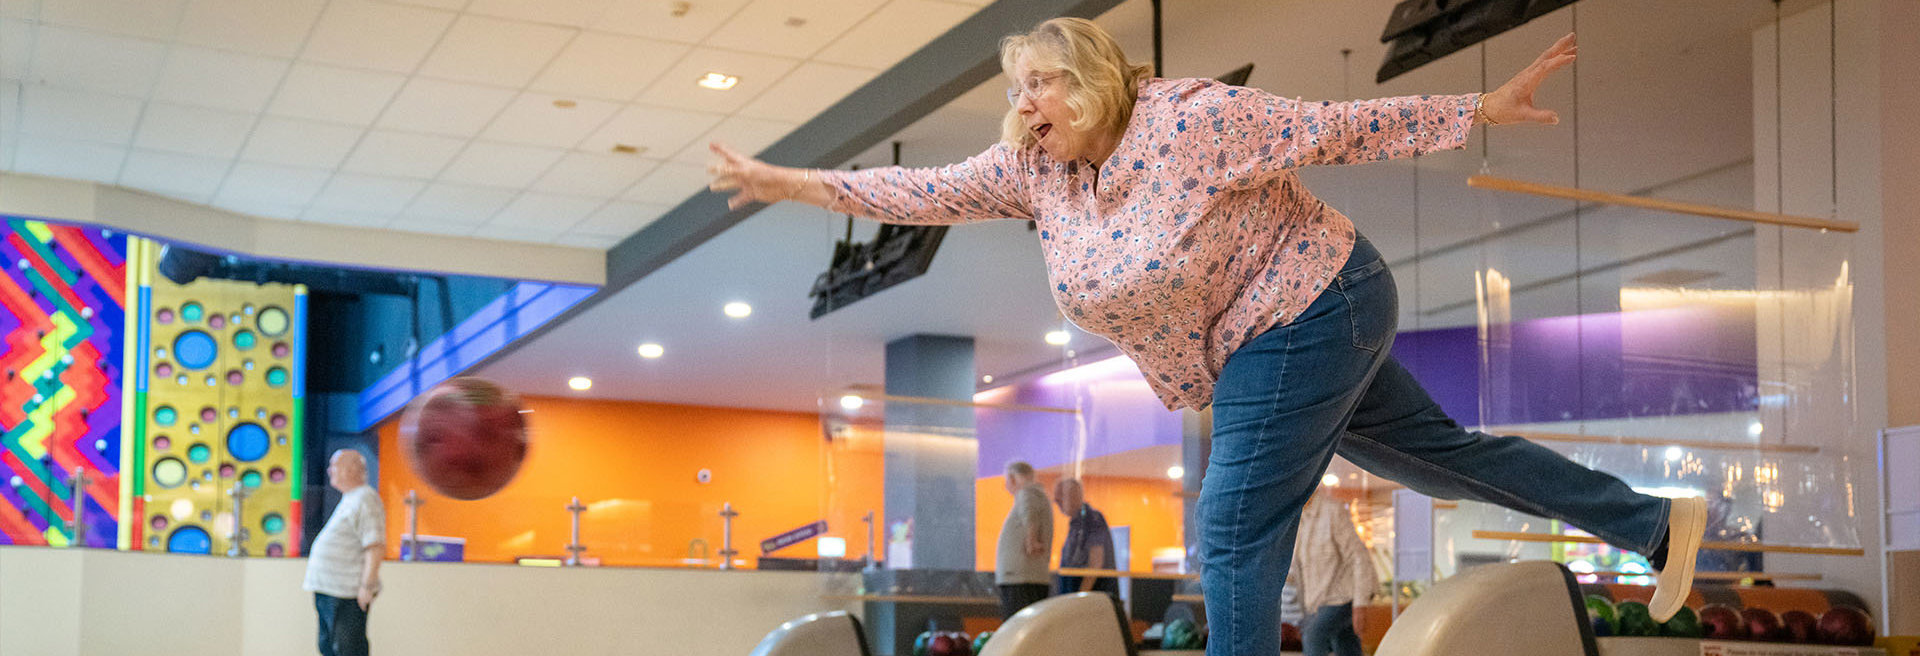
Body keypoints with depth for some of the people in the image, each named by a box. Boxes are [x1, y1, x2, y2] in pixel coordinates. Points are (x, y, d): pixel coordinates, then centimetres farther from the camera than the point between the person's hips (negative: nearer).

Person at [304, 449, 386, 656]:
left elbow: (376, 546, -22)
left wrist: (367, 586, -25)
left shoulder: (365, 500, -14)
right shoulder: (349, 500, 19)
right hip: (329, 592, 11)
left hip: (347, 595, -11)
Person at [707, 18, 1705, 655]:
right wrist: (789, 183, -4)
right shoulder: (1033, 166, 0)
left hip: (1310, 316, -8)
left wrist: (1483, 109, -13)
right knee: (1434, 451, 16)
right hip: (1264, 347, 8)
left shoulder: (1193, 119, -21)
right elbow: (926, 193, 0)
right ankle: (1654, 524, 29)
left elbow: (1339, 128, -16)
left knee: (1233, 536, -9)